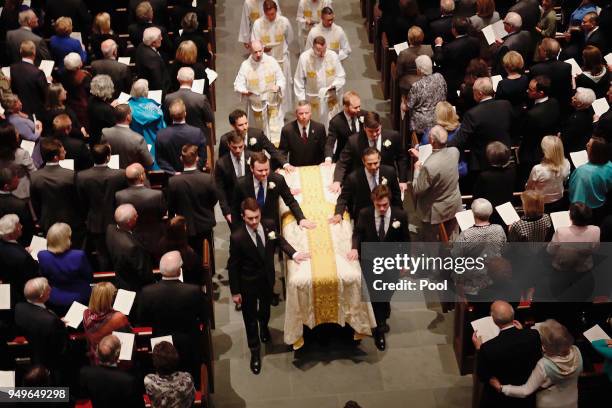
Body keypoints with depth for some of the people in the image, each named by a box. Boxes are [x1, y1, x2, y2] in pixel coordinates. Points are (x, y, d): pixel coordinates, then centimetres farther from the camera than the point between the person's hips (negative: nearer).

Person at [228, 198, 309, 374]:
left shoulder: (270, 225, -18)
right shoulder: (237, 237, -29)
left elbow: (280, 241, 5)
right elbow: (233, 266, -18)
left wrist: (293, 254, -10)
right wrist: (235, 292, -12)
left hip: (268, 278, 4)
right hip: (248, 282, -4)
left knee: (265, 308, 30)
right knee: (250, 317, 12)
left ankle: (264, 326, 64)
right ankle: (255, 351, 31)